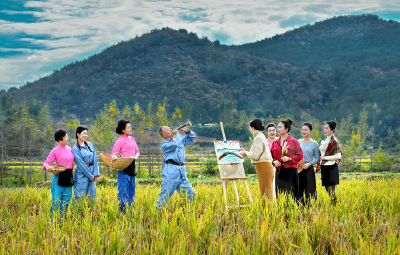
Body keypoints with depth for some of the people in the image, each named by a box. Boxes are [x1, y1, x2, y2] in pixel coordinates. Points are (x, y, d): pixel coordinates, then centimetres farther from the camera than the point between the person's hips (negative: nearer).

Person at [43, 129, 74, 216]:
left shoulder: (69, 149, 11)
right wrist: (47, 167, -28)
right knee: (56, 200, -5)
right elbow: (47, 162, -7)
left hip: (68, 177, 6)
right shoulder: (55, 151, -7)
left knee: (66, 200, 9)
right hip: (59, 177, -6)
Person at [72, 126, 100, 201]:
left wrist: (95, 174, -6)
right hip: (82, 175, -5)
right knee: (80, 198, -1)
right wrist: (91, 176, -11)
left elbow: (95, 159, 4)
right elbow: (81, 165, -11)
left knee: (91, 197, 7)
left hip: (92, 174, 5)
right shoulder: (75, 149, -9)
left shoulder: (90, 145, 8)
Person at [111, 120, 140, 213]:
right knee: (123, 190, -8)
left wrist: (136, 156, -5)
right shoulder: (120, 141, -7)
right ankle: (122, 211, -6)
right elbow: (113, 154, -8)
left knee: (131, 190, 13)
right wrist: (114, 157, -31)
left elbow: (137, 151, 18)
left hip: (132, 167, 8)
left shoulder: (132, 139, 15)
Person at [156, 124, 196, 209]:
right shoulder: (164, 144, 0)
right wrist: (177, 134, -2)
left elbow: (192, 137, 27)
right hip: (171, 171, -6)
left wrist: (186, 131, 8)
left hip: (182, 170, 6)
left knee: (191, 194, 5)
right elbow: (174, 144, -19)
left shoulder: (180, 140, 19)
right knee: (165, 195, -7)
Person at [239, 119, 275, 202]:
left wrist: (246, 153, 0)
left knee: (265, 191, -8)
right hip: (264, 166, 10)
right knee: (264, 190, 10)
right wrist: (245, 151, 23)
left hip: (263, 166, -10)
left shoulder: (258, 138, -12)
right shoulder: (261, 136, 18)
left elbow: (255, 156, -16)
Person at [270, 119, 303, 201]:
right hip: (279, 172, 4)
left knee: (292, 194, -6)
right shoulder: (275, 143, 12)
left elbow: (300, 156, -2)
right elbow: (271, 156, 17)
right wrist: (274, 161, -3)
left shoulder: (293, 141, -1)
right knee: (279, 194, 3)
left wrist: (289, 159, -15)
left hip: (291, 170, -4)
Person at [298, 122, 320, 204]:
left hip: (309, 170, -3)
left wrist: (309, 164, -14)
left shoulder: (314, 143, 1)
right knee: (299, 190, 2)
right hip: (298, 169, 3)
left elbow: (317, 158, 1)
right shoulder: (298, 142, 9)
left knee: (309, 190, -3)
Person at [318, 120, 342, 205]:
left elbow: (338, 156, -15)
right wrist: (319, 166, 15)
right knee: (327, 188, 10)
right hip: (324, 167, 8)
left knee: (331, 189, -7)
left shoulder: (334, 141, -10)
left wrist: (325, 157, -14)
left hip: (331, 167, -8)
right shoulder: (324, 141, 14)